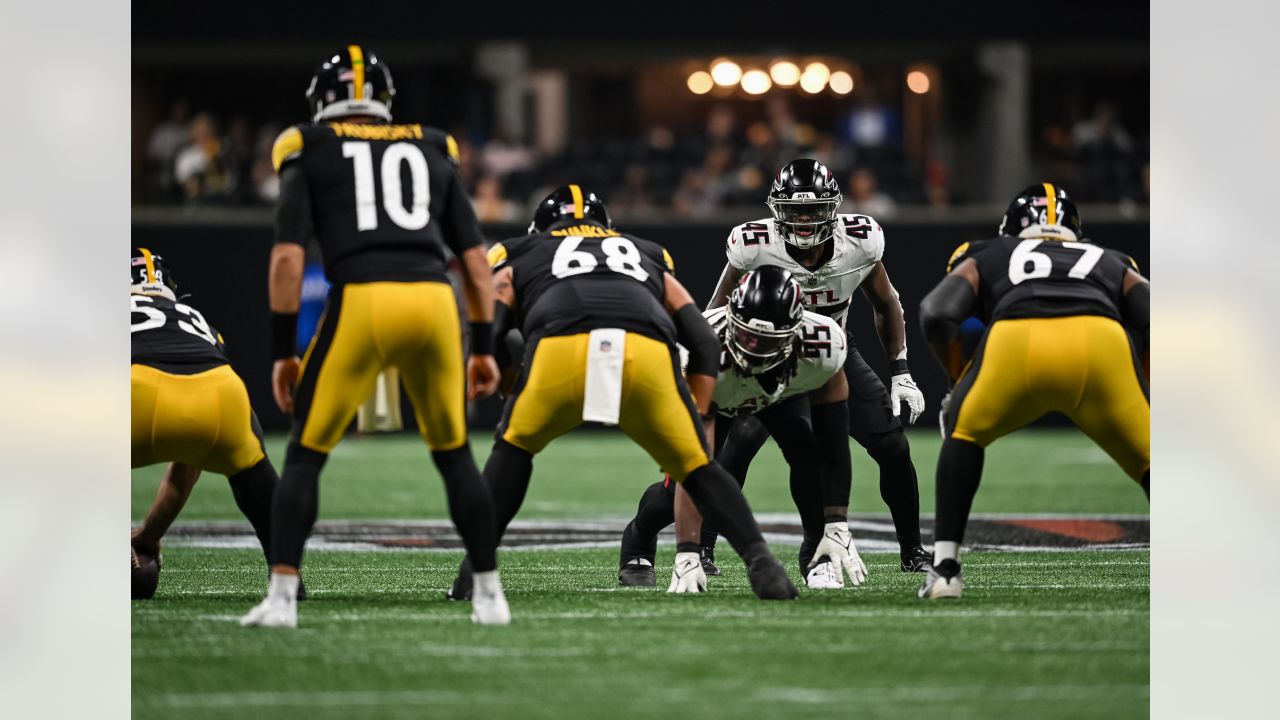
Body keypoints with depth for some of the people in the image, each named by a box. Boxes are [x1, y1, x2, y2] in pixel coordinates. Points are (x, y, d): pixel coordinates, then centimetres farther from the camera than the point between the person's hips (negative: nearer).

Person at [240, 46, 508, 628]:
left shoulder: (309, 153, 15)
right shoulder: (431, 152, 25)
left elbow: (288, 257, 4)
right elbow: (475, 260, 21)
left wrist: (282, 352, 6)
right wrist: (484, 347, 25)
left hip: (360, 302, -3)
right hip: (434, 301, 3)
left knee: (305, 454, 10)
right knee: (454, 454, 20)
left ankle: (281, 597, 0)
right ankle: (489, 595, 18)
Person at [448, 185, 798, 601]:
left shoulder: (518, 258, 38)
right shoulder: (648, 258, 42)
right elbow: (705, 342, 29)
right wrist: (696, 422, 31)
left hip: (559, 347, -1)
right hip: (647, 347, 1)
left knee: (515, 447, 26)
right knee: (695, 465, 18)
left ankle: (475, 570, 17)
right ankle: (759, 561, -1)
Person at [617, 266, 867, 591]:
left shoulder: (821, 347, -39)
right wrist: (686, 555, -48)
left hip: (782, 390, 1)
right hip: (714, 390, -1)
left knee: (808, 453, -27)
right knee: (677, 491, -12)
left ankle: (819, 552, -9)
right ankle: (637, 542, 23)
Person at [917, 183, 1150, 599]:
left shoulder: (985, 258, 38)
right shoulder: (1113, 265, 40)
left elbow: (937, 316, 18)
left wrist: (959, 380, 33)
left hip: (1015, 342, 0)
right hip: (1101, 340, 0)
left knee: (964, 431, 28)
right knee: (1148, 458, 19)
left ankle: (945, 568, 18)